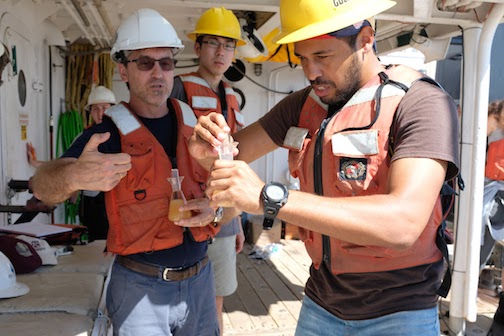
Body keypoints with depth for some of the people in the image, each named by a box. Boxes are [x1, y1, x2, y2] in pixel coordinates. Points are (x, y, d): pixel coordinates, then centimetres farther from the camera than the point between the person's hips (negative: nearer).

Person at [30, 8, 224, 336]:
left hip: (199, 278, 4)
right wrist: (73, 175, -47)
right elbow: (44, 185, -24)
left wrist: (214, 208, -13)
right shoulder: (108, 133, -10)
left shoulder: (195, 124, 2)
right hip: (140, 286, -4)